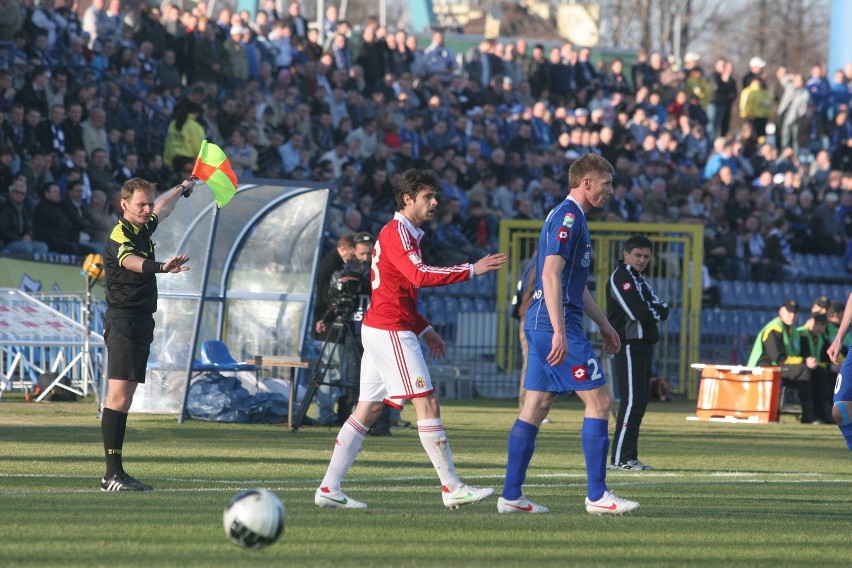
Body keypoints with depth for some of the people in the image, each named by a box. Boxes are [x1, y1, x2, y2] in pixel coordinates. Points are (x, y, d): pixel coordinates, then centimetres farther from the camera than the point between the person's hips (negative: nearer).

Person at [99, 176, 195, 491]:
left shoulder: (143, 228, 13)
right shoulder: (119, 237, -15)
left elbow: (161, 211, 37)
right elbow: (131, 261, -38)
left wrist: (181, 189, 55)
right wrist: (161, 267, -57)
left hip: (141, 322, 10)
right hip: (123, 321, -10)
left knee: (124, 398, 8)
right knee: (119, 396, -14)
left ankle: (116, 472, 8)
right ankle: (112, 474, -17)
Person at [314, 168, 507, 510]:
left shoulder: (405, 234, 21)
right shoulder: (396, 233, -12)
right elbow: (419, 275, -26)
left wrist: (423, 329, 22)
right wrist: (471, 270, -26)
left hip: (379, 329, 10)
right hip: (391, 331, -10)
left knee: (367, 411, 8)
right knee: (427, 404, -9)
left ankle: (329, 489, 6)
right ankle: (451, 488, -9)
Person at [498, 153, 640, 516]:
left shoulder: (570, 217, 20)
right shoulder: (568, 217, -13)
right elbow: (551, 274, -22)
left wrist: (603, 323, 31)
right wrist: (559, 332, -27)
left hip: (541, 323, 10)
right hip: (556, 323, -10)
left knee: (536, 407, 8)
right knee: (599, 401, -6)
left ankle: (511, 496, 7)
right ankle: (597, 495, -5)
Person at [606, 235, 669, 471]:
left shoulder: (639, 279, 21)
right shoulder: (621, 277, -9)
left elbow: (662, 312, 13)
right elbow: (639, 312, -20)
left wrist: (654, 310, -8)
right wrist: (656, 310, -2)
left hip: (644, 345, 10)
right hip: (629, 346, -10)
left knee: (639, 402, 10)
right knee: (633, 400, -14)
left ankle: (629, 457, 13)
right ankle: (620, 458, -16)